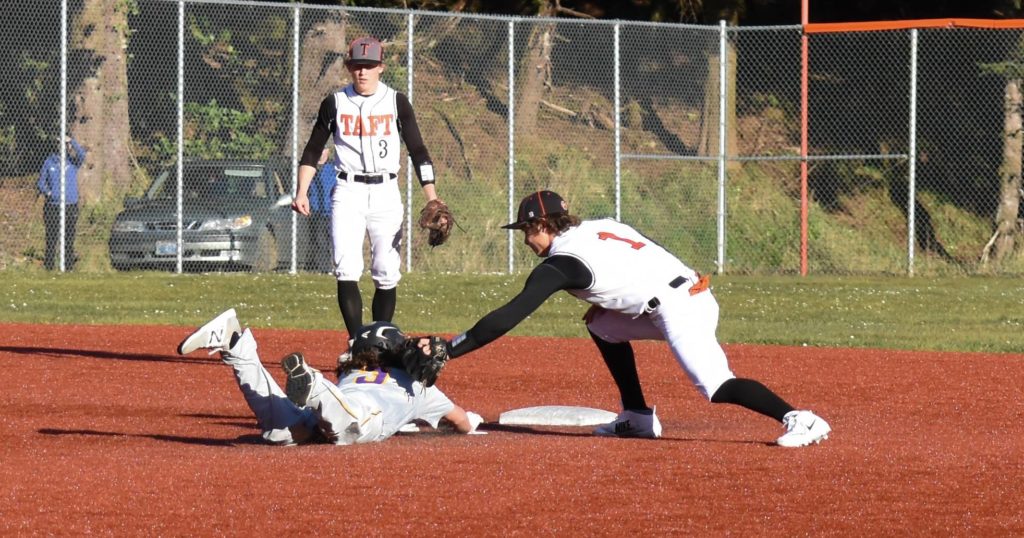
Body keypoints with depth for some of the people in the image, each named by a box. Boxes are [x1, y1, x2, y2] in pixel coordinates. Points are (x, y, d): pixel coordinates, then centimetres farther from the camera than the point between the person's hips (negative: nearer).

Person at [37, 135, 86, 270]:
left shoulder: (73, 161, 6)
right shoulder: (50, 162, 7)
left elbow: (81, 154, -18)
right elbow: (40, 182, 11)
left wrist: (71, 141, -31)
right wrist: (48, 192, -8)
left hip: (70, 207, 0)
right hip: (52, 206, 0)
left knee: (69, 238, -1)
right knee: (52, 238, -1)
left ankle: (69, 264, 3)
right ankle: (49, 264, 5)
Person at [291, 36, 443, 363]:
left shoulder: (396, 103, 4)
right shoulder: (335, 103, 5)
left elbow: (417, 151, 5)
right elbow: (313, 150, 9)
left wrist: (432, 197, -4)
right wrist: (302, 192, -2)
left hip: (386, 192, 0)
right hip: (348, 192, 0)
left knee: (387, 274, -2)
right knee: (347, 271, -13)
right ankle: (356, 344, -13)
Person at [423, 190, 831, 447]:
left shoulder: (561, 263, -5)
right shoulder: (599, 227, 19)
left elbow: (509, 317, -10)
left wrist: (449, 349, -10)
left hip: (678, 309, -9)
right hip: (690, 297, 9)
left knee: (716, 385, -20)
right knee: (602, 325, 22)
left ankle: (798, 419, -34)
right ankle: (638, 418, 22)